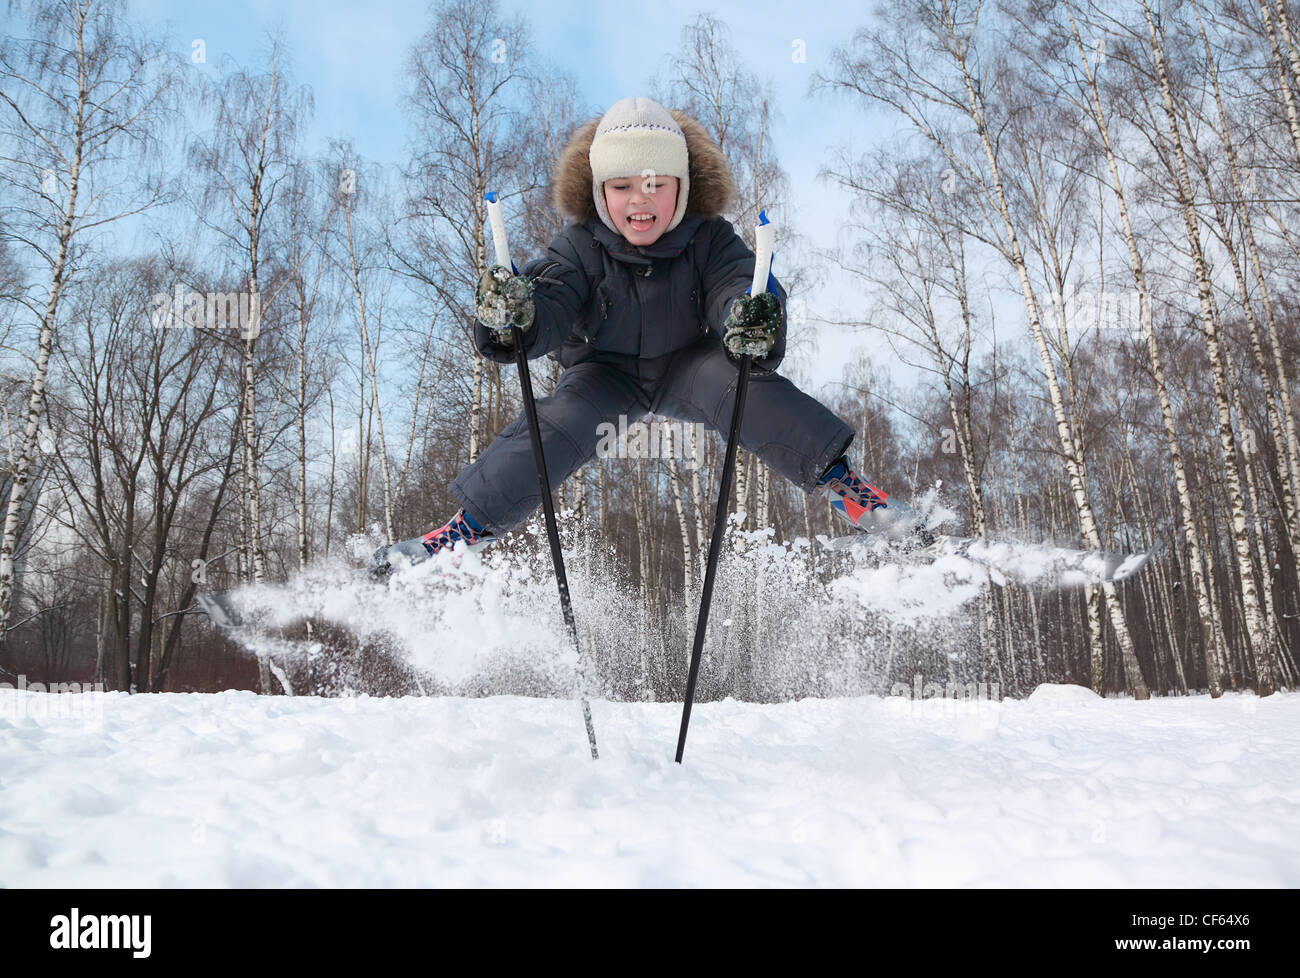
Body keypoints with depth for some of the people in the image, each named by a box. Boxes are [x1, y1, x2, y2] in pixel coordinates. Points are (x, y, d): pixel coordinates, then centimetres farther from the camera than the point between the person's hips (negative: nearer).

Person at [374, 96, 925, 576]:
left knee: (748, 385, -30)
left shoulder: (709, 240, -18)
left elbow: (735, 284, -32)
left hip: (689, 365, 0)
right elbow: (549, 307, -29)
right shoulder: (581, 248, -18)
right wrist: (511, 316, -54)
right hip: (607, 372, 0)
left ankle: (846, 489, -24)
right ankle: (470, 527, -15)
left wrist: (752, 320, -58)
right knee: (559, 424, -27)